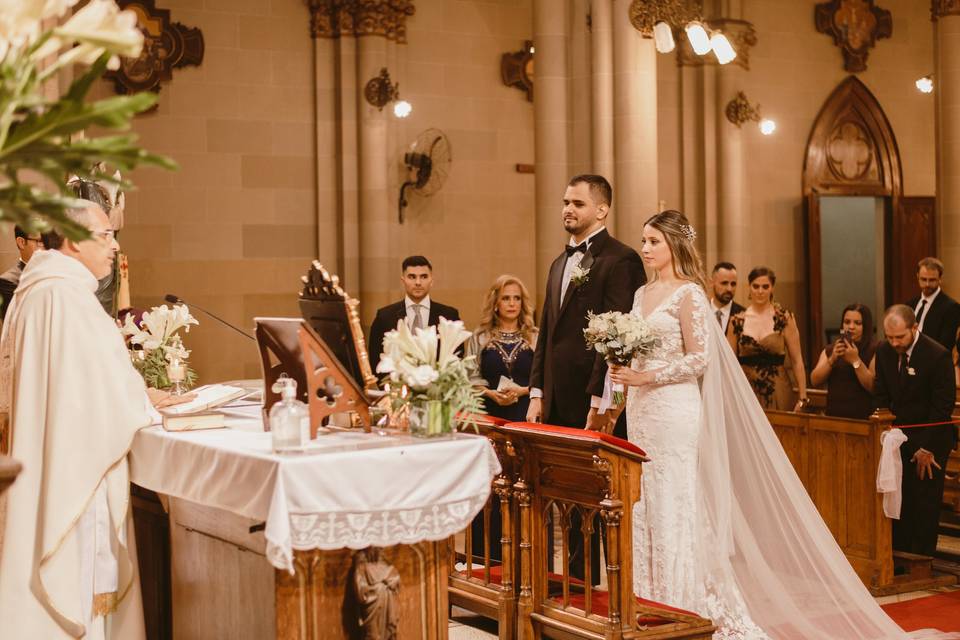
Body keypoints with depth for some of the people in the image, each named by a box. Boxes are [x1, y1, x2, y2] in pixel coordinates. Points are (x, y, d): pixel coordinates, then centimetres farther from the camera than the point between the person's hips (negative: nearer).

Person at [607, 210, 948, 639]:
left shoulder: (689, 294, -9)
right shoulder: (643, 294, 14)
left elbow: (698, 359, -15)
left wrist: (647, 377, -19)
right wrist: (621, 370, 3)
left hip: (674, 410, -8)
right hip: (641, 411, 8)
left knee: (674, 507, -4)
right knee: (644, 507, 9)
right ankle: (651, 604, 17)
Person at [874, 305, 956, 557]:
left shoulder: (938, 355, -16)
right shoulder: (884, 352, 0)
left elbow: (943, 406, -13)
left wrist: (927, 449, -12)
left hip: (929, 440, -5)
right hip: (897, 438, 5)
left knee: (925, 503, -1)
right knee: (898, 501, 4)